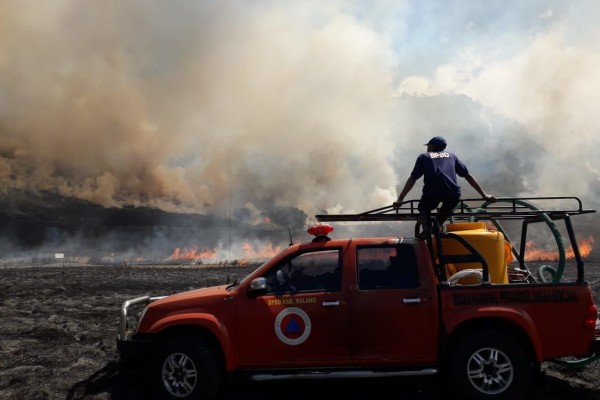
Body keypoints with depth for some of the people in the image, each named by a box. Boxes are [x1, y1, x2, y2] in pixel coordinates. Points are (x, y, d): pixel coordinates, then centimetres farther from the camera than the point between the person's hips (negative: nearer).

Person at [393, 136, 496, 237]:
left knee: (424, 209, 27)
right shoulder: (451, 156, 30)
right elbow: (468, 176, 29)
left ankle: (426, 229, -1)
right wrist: (484, 195, 33)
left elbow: (412, 179, 16)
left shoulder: (424, 157, 24)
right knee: (447, 207, 36)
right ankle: (438, 224, 14)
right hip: (453, 194, 2)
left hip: (432, 192, -2)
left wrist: (400, 199, 17)